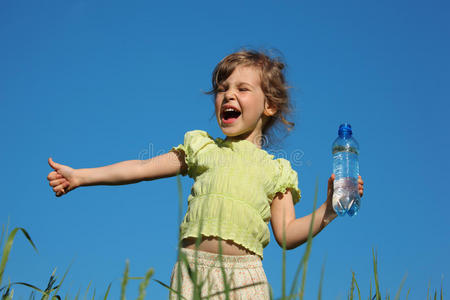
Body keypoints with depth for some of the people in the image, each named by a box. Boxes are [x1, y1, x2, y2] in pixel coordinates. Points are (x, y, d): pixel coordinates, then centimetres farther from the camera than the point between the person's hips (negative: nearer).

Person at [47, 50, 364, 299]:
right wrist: (79, 176, 11)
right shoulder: (203, 148, 16)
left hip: (243, 274, 0)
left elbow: (287, 235, 8)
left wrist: (328, 209, -7)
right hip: (193, 268, 1)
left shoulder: (275, 170, 13)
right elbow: (142, 168, 15)